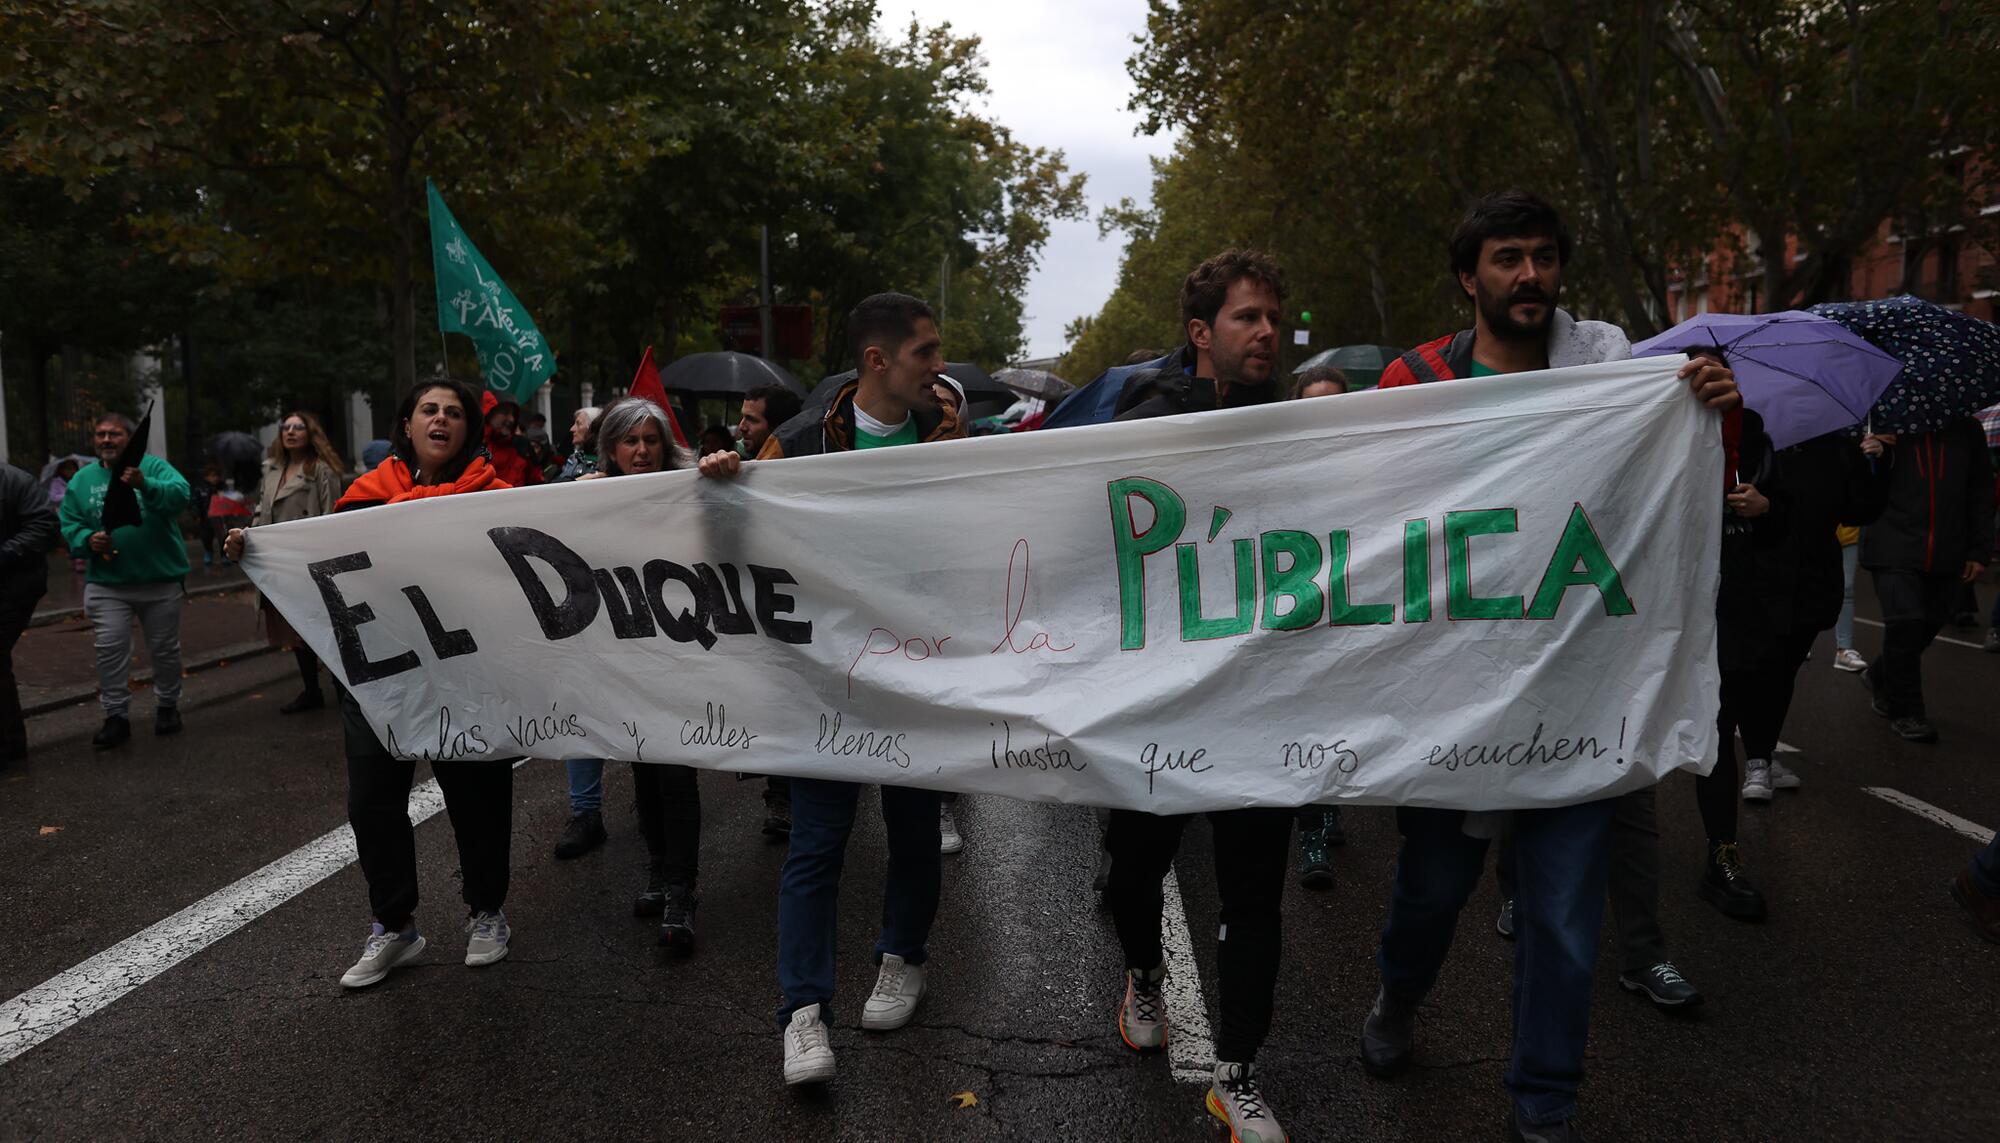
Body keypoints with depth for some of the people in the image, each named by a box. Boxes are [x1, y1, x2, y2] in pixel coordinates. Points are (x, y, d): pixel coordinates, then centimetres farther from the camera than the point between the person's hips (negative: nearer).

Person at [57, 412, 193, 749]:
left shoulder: (154, 467, -3)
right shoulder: (82, 479, 7)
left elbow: (180, 494, -22)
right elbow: (69, 525, 8)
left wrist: (147, 486, -40)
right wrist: (87, 540, -14)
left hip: (161, 581, -2)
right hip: (106, 583, 2)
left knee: (165, 648, 10)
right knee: (110, 649, -3)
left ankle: (167, 706, 27)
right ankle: (115, 716, 7)